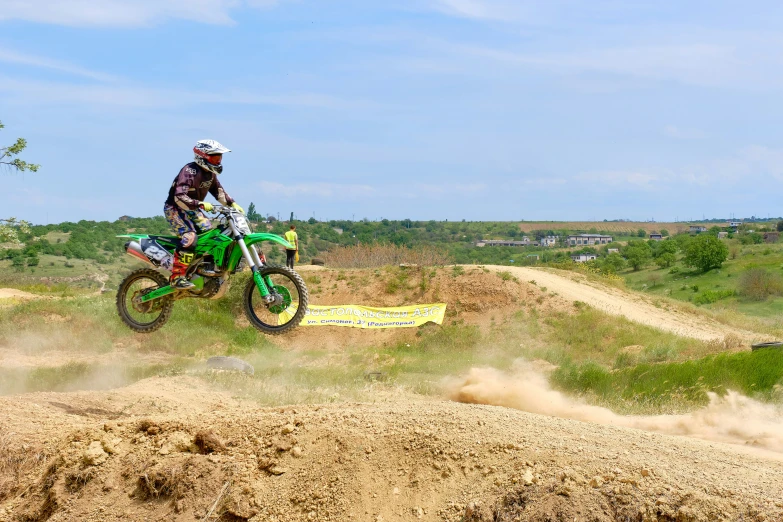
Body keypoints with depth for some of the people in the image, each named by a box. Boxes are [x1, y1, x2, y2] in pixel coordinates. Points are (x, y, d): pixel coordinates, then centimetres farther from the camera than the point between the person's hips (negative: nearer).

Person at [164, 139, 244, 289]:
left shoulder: (210, 173, 4)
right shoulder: (190, 171, -25)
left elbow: (219, 191, 18)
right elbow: (179, 197, -33)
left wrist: (232, 203, 3)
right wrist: (201, 205, -41)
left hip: (193, 209, 9)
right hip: (175, 208, -9)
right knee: (190, 237, -27)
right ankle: (177, 278, -29)